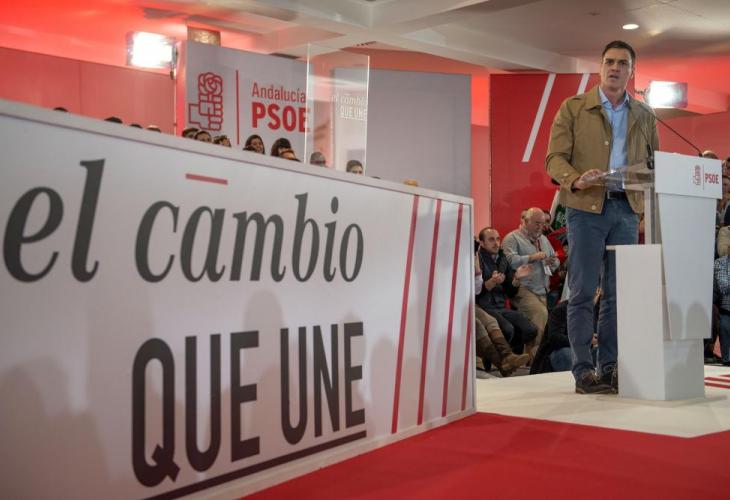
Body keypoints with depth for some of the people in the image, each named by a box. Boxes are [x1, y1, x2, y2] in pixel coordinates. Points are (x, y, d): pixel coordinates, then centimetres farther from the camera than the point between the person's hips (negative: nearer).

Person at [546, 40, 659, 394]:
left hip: (627, 208, 4)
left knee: (619, 292, 5)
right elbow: (555, 159, -3)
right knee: (583, 291, -3)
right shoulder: (573, 108, 4)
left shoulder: (644, 116, 15)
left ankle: (609, 367, 13)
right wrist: (576, 180, -22)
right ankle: (583, 370, 2)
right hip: (586, 207, -3)